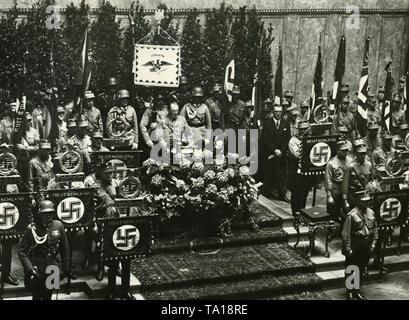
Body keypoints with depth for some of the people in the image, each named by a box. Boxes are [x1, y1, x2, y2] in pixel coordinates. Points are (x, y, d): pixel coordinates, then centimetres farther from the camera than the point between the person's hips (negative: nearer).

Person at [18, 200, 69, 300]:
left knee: (48, 295, 15)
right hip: (36, 272, -3)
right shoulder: (32, 229, -12)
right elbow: (22, 252, -12)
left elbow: (65, 249, 5)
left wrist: (65, 268, 7)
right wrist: (30, 268, -23)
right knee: (37, 296, 4)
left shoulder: (58, 226, -3)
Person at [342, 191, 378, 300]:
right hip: (355, 248, -6)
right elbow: (346, 233, -16)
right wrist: (348, 249, -15)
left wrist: (373, 243, 7)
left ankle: (357, 291, 29)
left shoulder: (371, 212, 3)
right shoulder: (352, 215, -18)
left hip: (366, 247, 6)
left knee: (361, 270, 15)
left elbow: (375, 229, 13)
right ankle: (349, 292, 18)